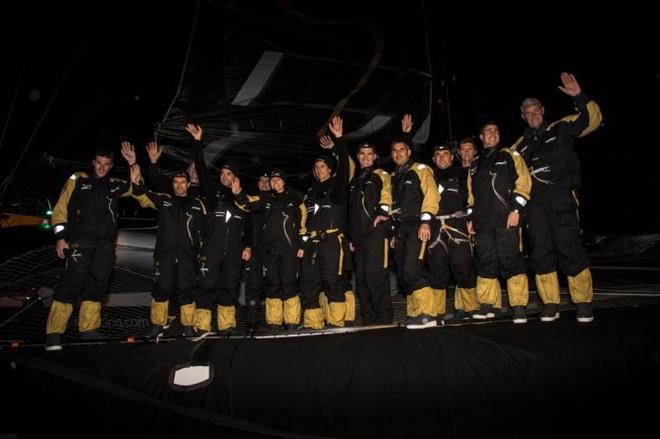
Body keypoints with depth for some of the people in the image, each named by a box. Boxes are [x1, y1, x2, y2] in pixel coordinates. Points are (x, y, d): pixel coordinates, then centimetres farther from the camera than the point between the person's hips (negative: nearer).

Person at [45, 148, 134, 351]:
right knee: (75, 280, -14)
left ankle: (88, 329, 7)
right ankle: (54, 333, -10)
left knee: (98, 284, 1)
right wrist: (60, 237, -4)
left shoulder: (114, 185, 21)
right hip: (80, 240, -4)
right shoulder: (78, 180, 11)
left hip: (105, 243, 4)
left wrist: (133, 164, 1)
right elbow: (60, 210, 6)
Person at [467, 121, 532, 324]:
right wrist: (470, 217, 16)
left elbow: (523, 182, -2)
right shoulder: (475, 165, 24)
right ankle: (486, 305, 13)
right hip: (483, 222, 5)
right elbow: (471, 194, 26)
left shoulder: (510, 155, 9)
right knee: (485, 263, 5)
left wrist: (515, 209, -12)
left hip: (506, 218, -5)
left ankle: (519, 307, -3)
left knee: (510, 261, -9)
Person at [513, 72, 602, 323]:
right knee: (541, 253, 1)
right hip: (535, 203, 4)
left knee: (570, 249, -8)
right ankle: (550, 305, 10)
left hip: (561, 198, -4)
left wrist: (579, 97, -14)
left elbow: (593, 119, 0)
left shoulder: (560, 129, 11)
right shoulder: (521, 145, 21)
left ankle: (583, 303, 4)